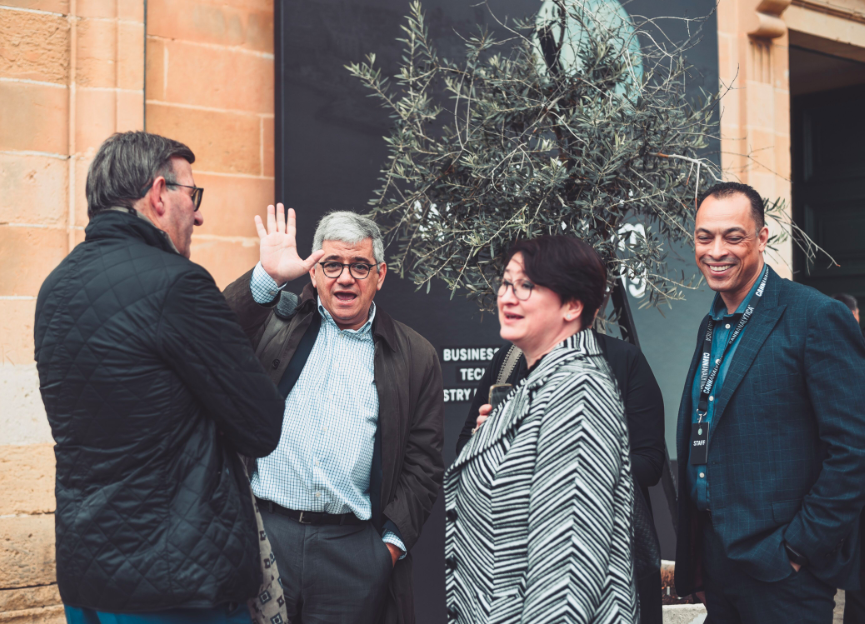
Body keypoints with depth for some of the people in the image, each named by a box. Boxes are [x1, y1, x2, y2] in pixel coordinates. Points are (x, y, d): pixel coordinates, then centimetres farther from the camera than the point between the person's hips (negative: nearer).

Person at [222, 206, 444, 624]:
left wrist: (394, 540, 0)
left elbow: (423, 463, 7)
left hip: (354, 549, 0)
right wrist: (268, 275, -13)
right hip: (264, 533, 0)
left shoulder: (416, 357, 7)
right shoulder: (277, 324, 9)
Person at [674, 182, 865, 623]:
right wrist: (694, 561, 13)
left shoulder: (816, 318, -12)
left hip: (781, 571, -7)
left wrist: (801, 548, -16)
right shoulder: (711, 327, 12)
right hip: (714, 553, 7)